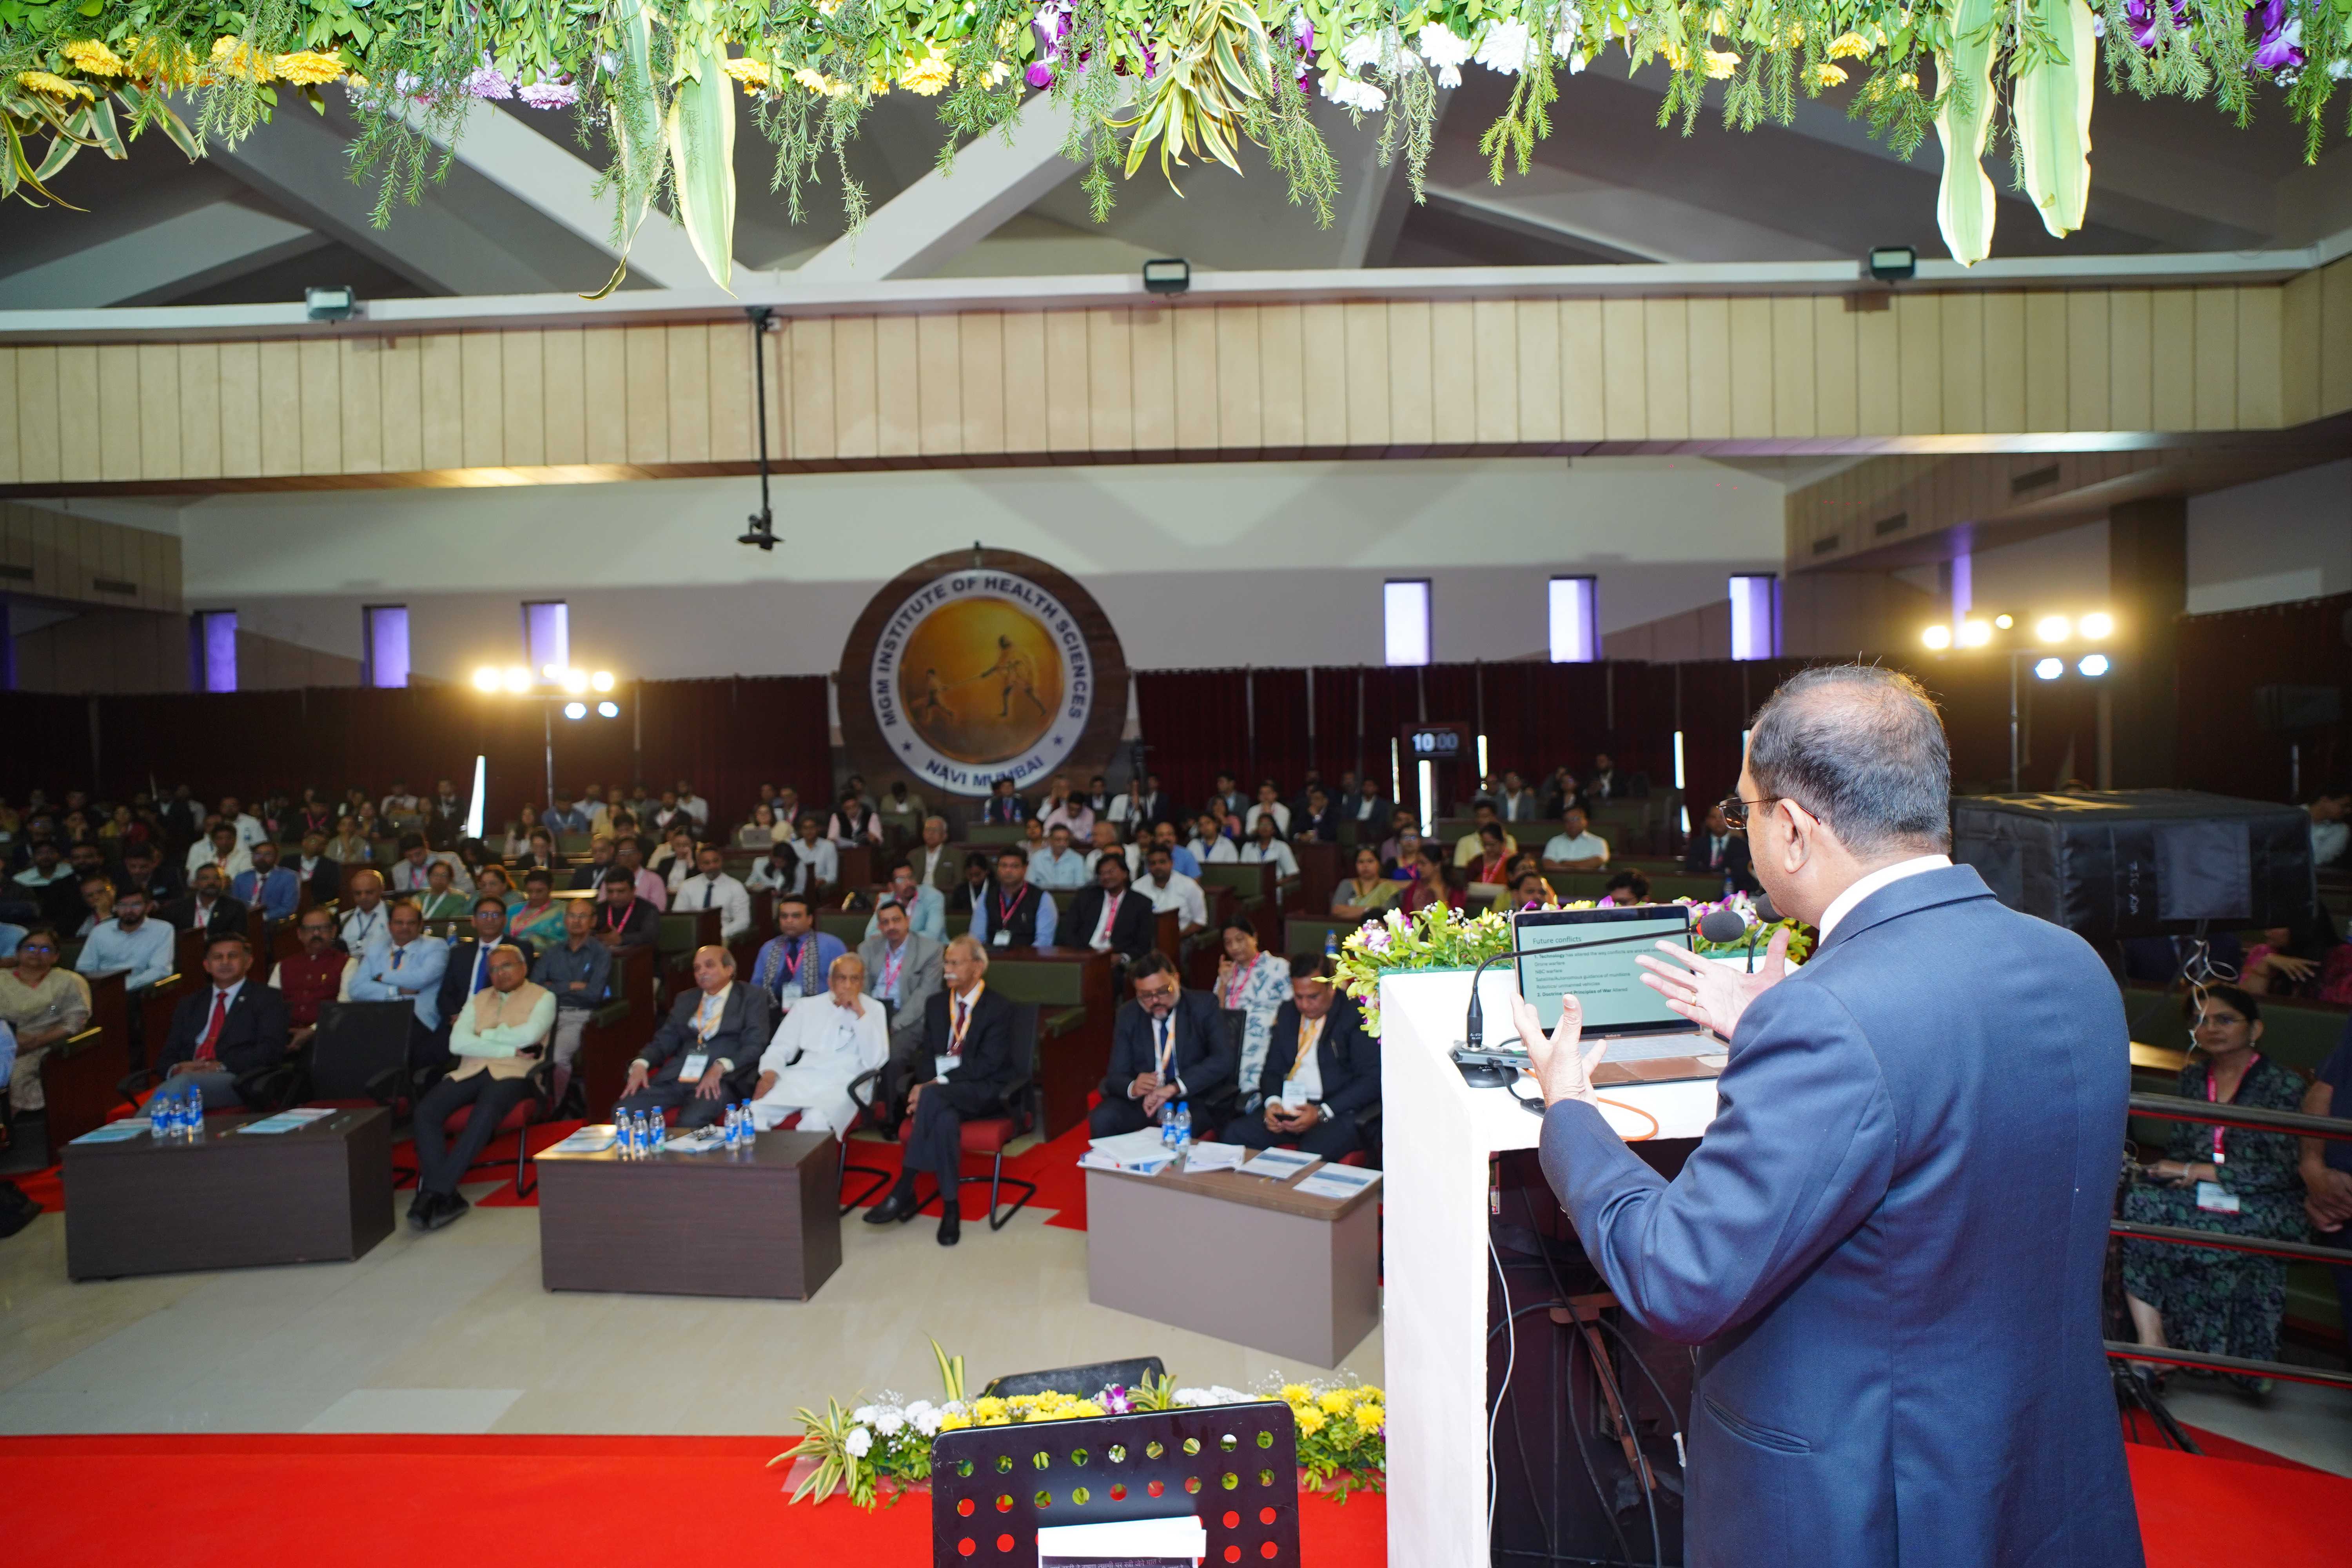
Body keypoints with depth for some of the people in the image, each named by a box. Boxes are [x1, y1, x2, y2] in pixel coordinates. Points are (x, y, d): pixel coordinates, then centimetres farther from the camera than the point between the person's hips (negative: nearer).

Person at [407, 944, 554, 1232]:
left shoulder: (542, 997, 9)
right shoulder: (478, 1000, 22)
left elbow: (530, 1034, -11)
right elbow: (457, 1043, 5)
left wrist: (482, 1035, 1)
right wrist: (510, 1049, -6)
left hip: (512, 1075, -5)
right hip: (469, 1072, 5)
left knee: (486, 1112, -36)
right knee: (426, 1110, -24)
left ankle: (436, 1192, -32)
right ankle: (445, 1195, -26)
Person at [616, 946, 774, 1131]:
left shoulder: (752, 997, 9)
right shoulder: (686, 1000, 25)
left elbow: (755, 1045, -3)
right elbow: (664, 1040, 19)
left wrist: (721, 1067, -19)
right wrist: (641, 1064, -3)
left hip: (723, 1079, -5)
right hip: (676, 1077, 5)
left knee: (691, 1121, -35)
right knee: (623, 1112, -19)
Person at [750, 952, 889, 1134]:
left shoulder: (873, 1009, 9)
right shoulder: (807, 1007, 17)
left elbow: (874, 1060, -3)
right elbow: (780, 1049, 15)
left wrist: (860, 1012, -7)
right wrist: (769, 1073, -6)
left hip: (841, 1084, -3)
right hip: (799, 1079, 3)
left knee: (817, 1121, -35)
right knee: (755, 1112, -25)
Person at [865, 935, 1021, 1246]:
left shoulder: (999, 1009, -5)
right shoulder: (937, 1005, 15)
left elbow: (988, 1064, -15)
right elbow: (926, 1056, 11)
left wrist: (937, 1085, -22)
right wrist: (928, 1082, -13)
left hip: (983, 1091, -4)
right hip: (943, 1092, 5)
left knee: (934, 1098, -36)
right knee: (945, 1119, -34)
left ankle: (904, 1193, -30)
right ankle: (951, 1208, -28)